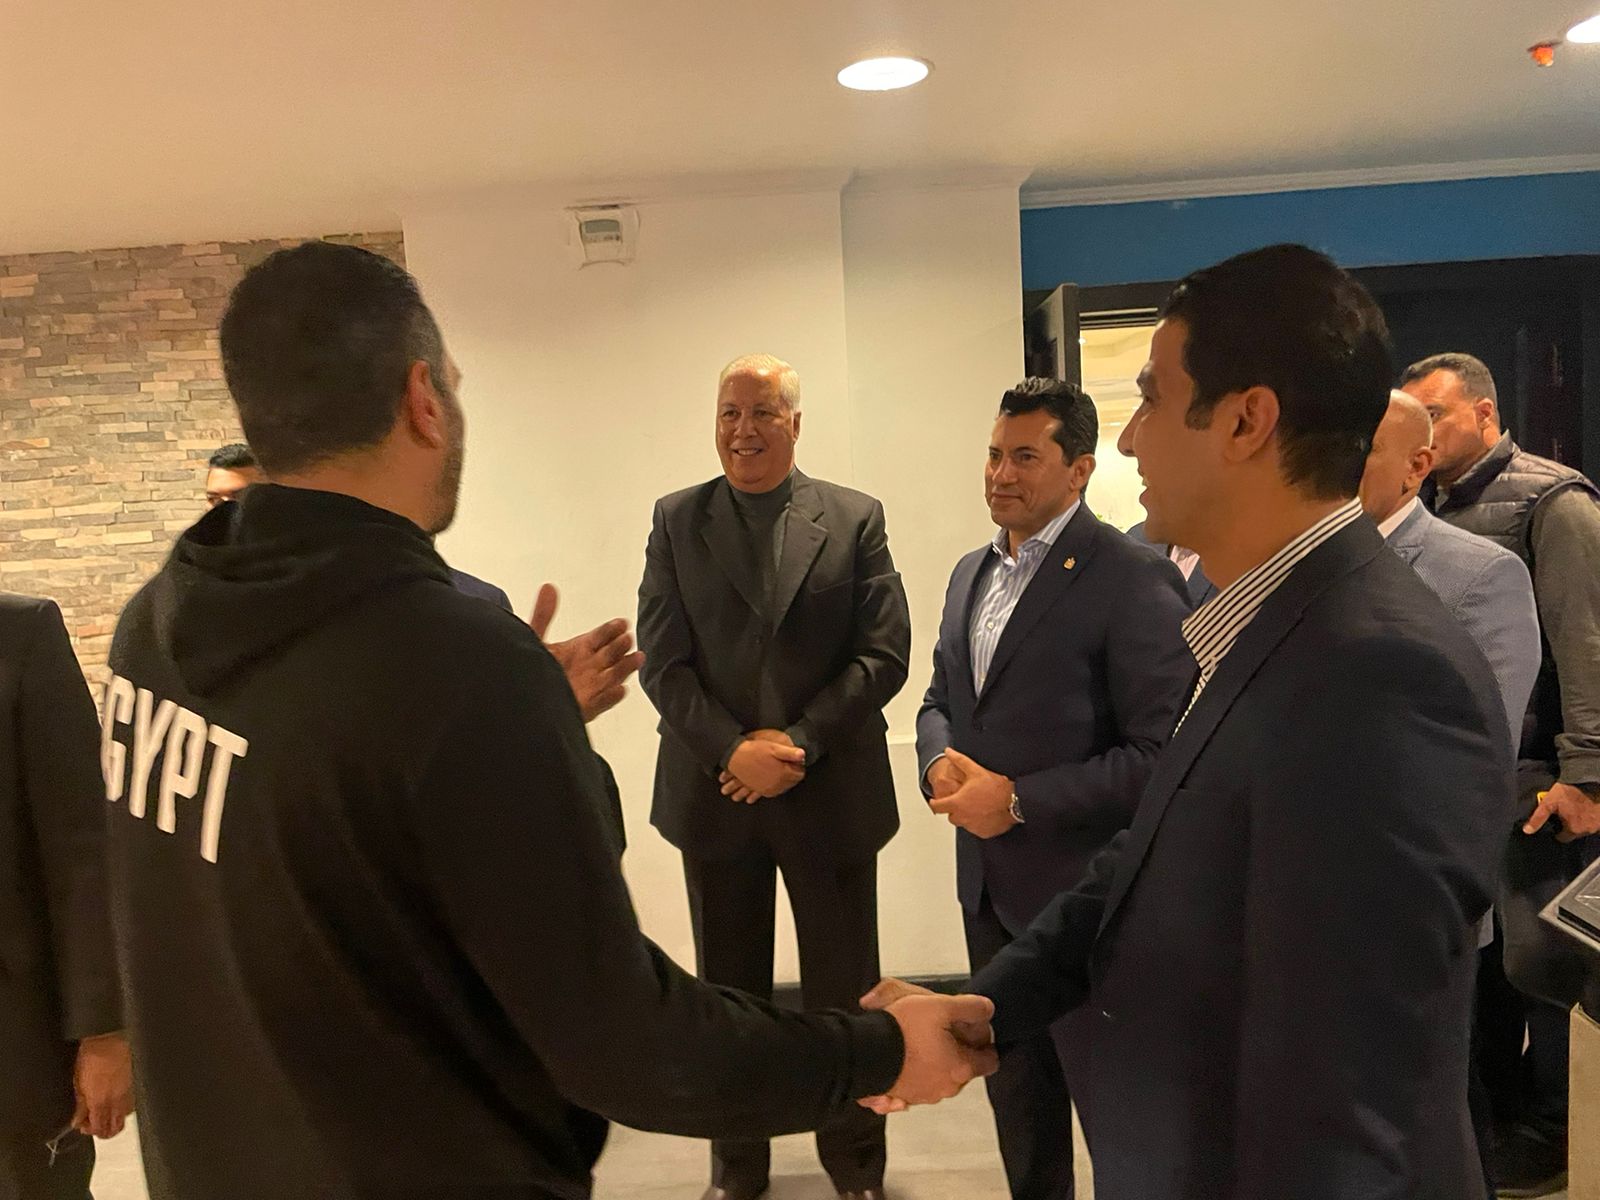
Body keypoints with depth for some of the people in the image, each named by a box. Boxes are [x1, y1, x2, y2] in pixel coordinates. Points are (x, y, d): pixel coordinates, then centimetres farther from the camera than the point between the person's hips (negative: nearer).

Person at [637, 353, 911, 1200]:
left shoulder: (855, 519, 1)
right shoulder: (675, 520, 4)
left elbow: (883, 655, -4)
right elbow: (663, 661, -2)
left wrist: (799, 742, -14)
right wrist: (733, 750, -15)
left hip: (831, 791, -1)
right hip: (713, 791, 1)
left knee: (843, 991, 11)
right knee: (729, 992, 14)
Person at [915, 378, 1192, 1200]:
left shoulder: (1133, 580, -17)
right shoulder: (971, 573, 8)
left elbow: (1161, 752, -22)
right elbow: (940, 698, 16)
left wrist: (1017, 799, -20)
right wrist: (939, 763, -6)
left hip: (1085, 891, -7)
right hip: (988, 882, 7)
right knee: (1015, 1091, 24)